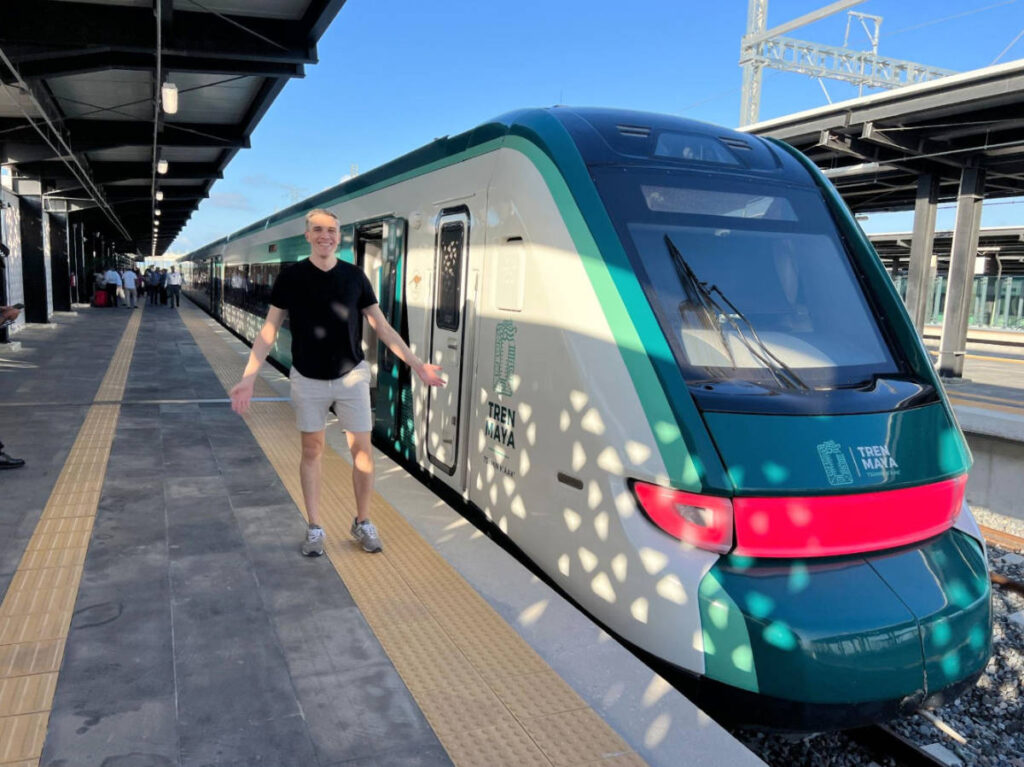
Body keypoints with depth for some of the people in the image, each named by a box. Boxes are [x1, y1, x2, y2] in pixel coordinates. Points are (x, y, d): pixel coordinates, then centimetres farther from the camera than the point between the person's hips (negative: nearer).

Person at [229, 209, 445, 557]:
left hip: (351, 376, 1)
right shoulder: (291, 277, -6)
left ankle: (363, 522, 22)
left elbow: (382, 326, 2)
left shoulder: (354, 276, -3)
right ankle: (314, 528, 21)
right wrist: (248, 377, -13)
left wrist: (417, 364, -2)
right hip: (308, 379, -1)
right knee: (312, 451, 8)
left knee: (362, 449, 4)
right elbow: (269, 329, -5)